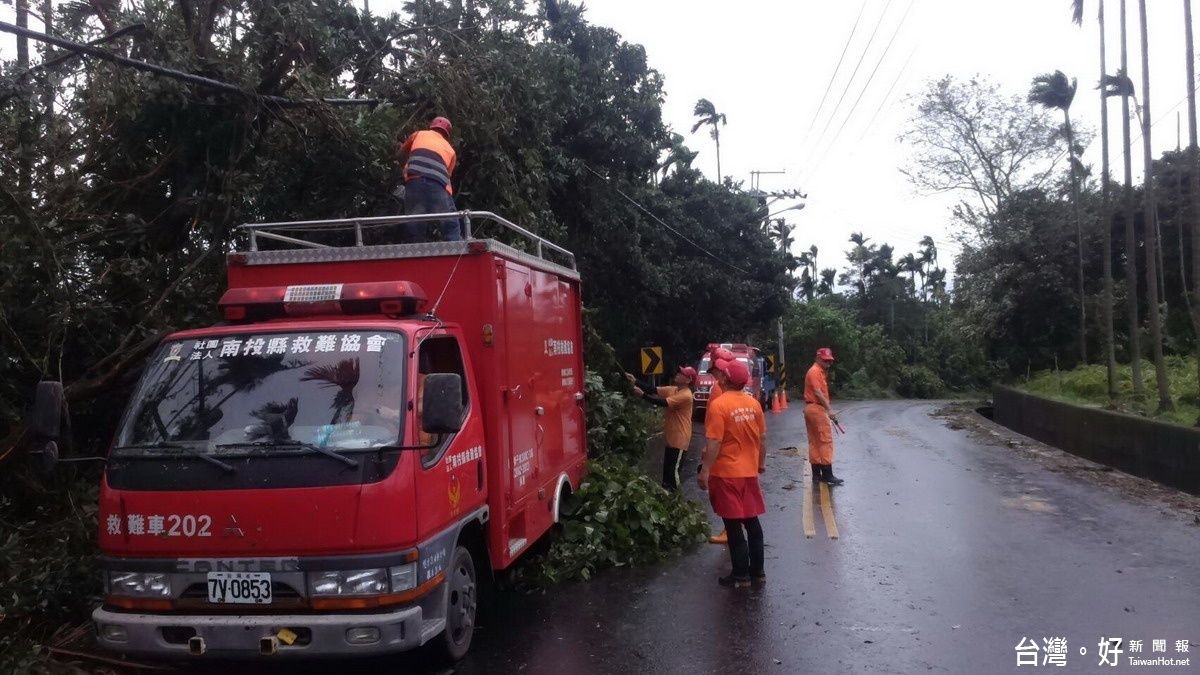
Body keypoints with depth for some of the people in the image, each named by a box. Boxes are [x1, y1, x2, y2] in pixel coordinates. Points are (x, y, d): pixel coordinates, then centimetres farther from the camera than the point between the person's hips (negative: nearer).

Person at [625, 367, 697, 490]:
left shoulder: (685, 395, -21)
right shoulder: (672, 390, 6)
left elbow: (663, 402, -27)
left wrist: (642, 394, -26)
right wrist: (635, 382, -10)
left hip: (679, 439, -9)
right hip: (671, 437, 9)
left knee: (674, 470, -2)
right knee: (667, 468, 17)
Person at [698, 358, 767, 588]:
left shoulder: (718, 405, -16)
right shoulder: (753, 403, 2)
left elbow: (714, 443, -19)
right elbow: (761, 438, 10)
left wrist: (705, 471, -14)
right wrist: (761, 462, 23)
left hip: (726, 474, -6)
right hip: (749, 471, 6)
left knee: (733, 525, 4)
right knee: (752, 521, 14)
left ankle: (741, 575, 11)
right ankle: (758, 571, 21)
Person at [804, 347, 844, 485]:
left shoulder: (820, 372, 19)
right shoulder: (815, 372, -12)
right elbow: (817, 393, -21)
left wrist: (828, 406, 11)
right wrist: (829, 410, -23)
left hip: (811, 408, 10)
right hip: (816, 408, -10)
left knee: (814, 442, 9)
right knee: (826, 440, -8)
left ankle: (816, 474, 12)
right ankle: (827, 474, -8)